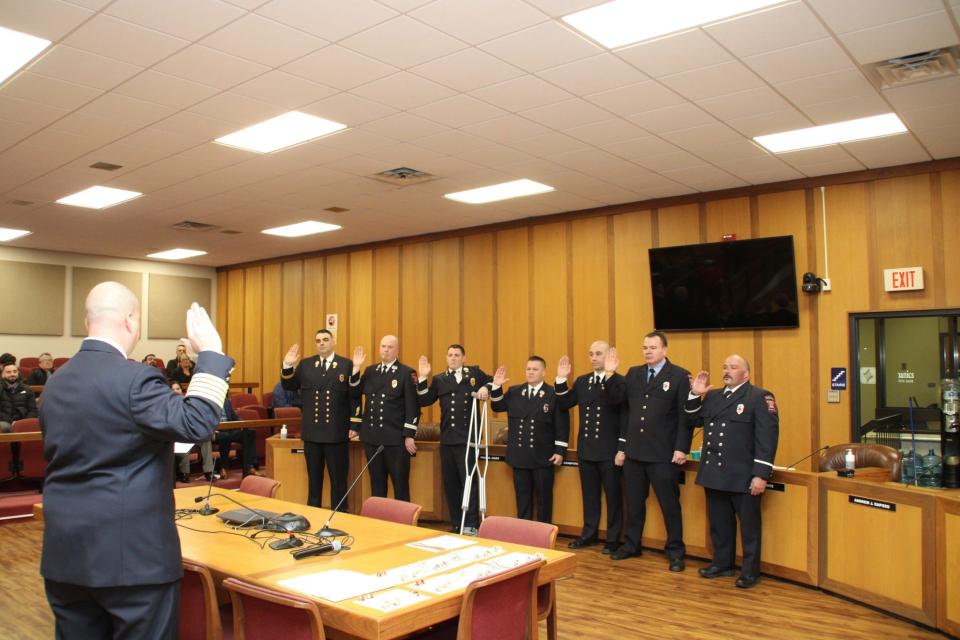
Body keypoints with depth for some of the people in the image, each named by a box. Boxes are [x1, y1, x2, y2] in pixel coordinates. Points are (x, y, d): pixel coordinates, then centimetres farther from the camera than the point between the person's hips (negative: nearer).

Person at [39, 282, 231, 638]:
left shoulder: (55, 383, 8)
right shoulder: (134, 379, -17)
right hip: (131, 551, -7)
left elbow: (66, 456, 17)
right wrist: (210, 354, -18)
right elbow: (197, 424, -24)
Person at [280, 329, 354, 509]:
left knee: (338, 480, 7)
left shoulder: (346, 365, -3)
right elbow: (289, 387, 7)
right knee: (314, 479, 15)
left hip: (337, 433, -3)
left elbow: (354, 395, -5)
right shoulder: (305, 364, 7)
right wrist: (287, 366, -9)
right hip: (311, 432, 3)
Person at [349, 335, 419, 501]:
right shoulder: (370, 371, 11)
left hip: (396, 438, -5)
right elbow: (355, 394, 9)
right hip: (372, 437, 5)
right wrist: (355, 369, 1)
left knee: (400, 485, 4)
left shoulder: (407, 373, -5)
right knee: (376, 484, 14)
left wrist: (409, 435, -14)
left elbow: (413, 407, -9)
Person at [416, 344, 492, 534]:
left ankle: (471, 526, -1)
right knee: (450, 483, 10)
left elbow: (492, 382, 14)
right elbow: (423, 401, 3)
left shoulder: (475, 373, 5)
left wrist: (486, 388, -7)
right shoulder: (439, 379, 10)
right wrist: (422, 378, -6)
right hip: (447, 439, 4)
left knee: (468, 481, -5)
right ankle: (457, 525, 21)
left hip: (468, 439, -4)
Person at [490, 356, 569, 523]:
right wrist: (496, 387, -7)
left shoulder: (554, 394, -7)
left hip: (543, 457, -4)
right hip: (519, 455, 4)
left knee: (543, 497, 8)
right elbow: (497, 407, 8)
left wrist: (560, 451, -11)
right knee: (522, 496, 13)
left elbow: (562, 425, -8)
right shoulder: (514, 392, 6)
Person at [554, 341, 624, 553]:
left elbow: (625, 417, -18)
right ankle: (589, 534, 28)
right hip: (586, 449, 5)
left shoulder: (619, 381, -10)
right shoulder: (581, 381, 9)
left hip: (609, 451, -5)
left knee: (613, 496, 7)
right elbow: (564, 404, 4)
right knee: (589, 495, 15)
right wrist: (561, 380, -5)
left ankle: (613, 539, 18)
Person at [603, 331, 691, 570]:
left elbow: (685, 416, -8)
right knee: (634, 502, 15)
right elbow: (615, 399, 3)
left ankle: (675, 551, 20)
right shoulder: (634, 373, 10)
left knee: (669, 504, 7)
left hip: (663, 454, -4)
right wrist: (609, 375, -10)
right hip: (634, 452, 5)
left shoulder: (679, 375, -5)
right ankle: (631, 545, 29)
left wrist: (681, 448, -13)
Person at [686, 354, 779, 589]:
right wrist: (695, 395, 6)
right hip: (714, 474, 6)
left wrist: (761, 474, -18)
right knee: (719, 524, 16)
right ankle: (722, 563, 30)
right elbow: (694, 420, 22)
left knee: (749, 525, 7)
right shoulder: (712, 396, 14)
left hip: (743, 477, -6)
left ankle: (750, 571, 19)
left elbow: (767, 438, -13)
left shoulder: (760, 397, -7)